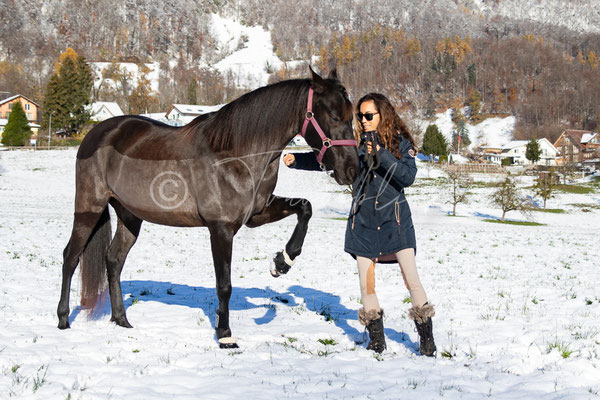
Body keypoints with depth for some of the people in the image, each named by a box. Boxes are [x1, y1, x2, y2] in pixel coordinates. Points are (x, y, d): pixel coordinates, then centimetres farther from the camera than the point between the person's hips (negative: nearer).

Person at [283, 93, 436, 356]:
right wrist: (296, 160, -11)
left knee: (411, 278, -7)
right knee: (366, 284, 2)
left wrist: (382, 155, -24)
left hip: (394, 218, -3)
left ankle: (427, 340, 4)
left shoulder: (401, 142, -2)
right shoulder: (357, 143, 5)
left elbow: (408, 176, -16)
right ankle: (376, 339, 16)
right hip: (363, 220, 3)